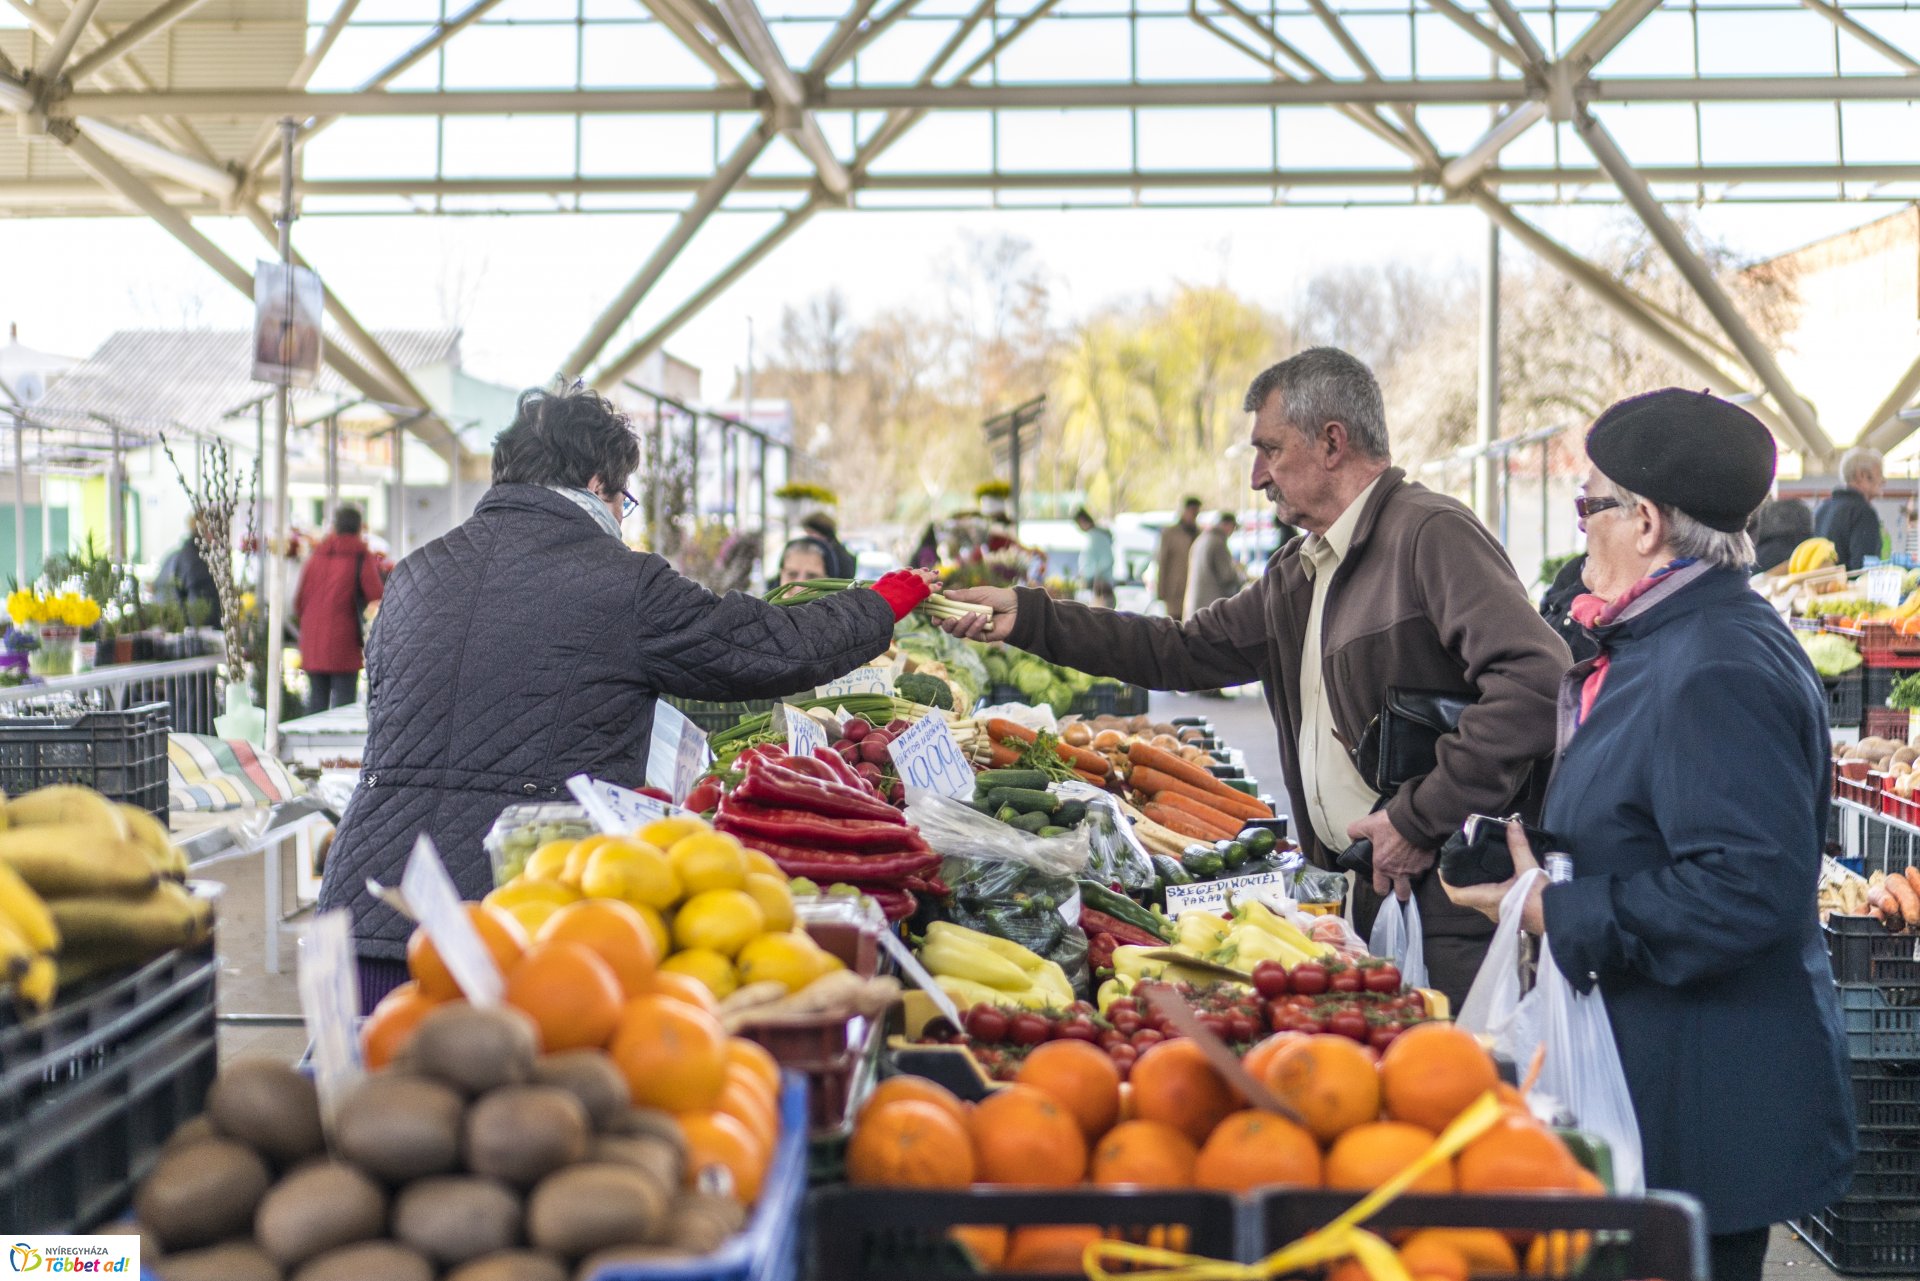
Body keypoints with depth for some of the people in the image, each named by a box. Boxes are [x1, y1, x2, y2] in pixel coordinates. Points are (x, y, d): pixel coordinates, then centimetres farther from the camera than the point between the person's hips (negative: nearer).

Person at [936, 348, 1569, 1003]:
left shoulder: (1431, 533, -11)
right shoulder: (1295, 576, 17)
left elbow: (1538, 679, -23)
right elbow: (1182, 651, 21)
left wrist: (1422, 816, -21)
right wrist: (1027, 618, 16)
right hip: (1364, 896, 8)